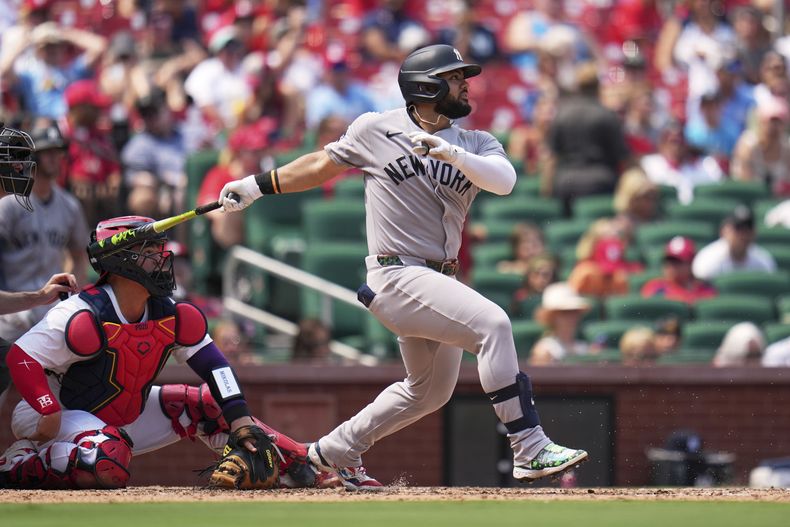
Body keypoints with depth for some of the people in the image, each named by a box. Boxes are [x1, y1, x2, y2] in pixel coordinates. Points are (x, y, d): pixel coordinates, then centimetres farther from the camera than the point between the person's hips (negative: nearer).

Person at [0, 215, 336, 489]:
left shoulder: (170, 316, -5)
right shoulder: (86, 316, -26)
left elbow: (212, 364, -5)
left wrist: (240, 420, -16)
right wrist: (49, 414, -34)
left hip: (126, 416, 8)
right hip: (65, 414, -8)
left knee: (207, 404, 0)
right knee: (110, 463, -39)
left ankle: (293, 463, 3)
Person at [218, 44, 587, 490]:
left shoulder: (475, 144, 6)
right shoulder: (375, 130, -2)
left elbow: (504, 179, -15)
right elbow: (324, 164, 13)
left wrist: (452, 154, -31)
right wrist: (258, 185, 16)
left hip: (441, 281, 7)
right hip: (398, 276, -7)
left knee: (431, 390, 20)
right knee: (492, 323, -25)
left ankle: (336, 452, 38)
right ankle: (530, 451, -28)